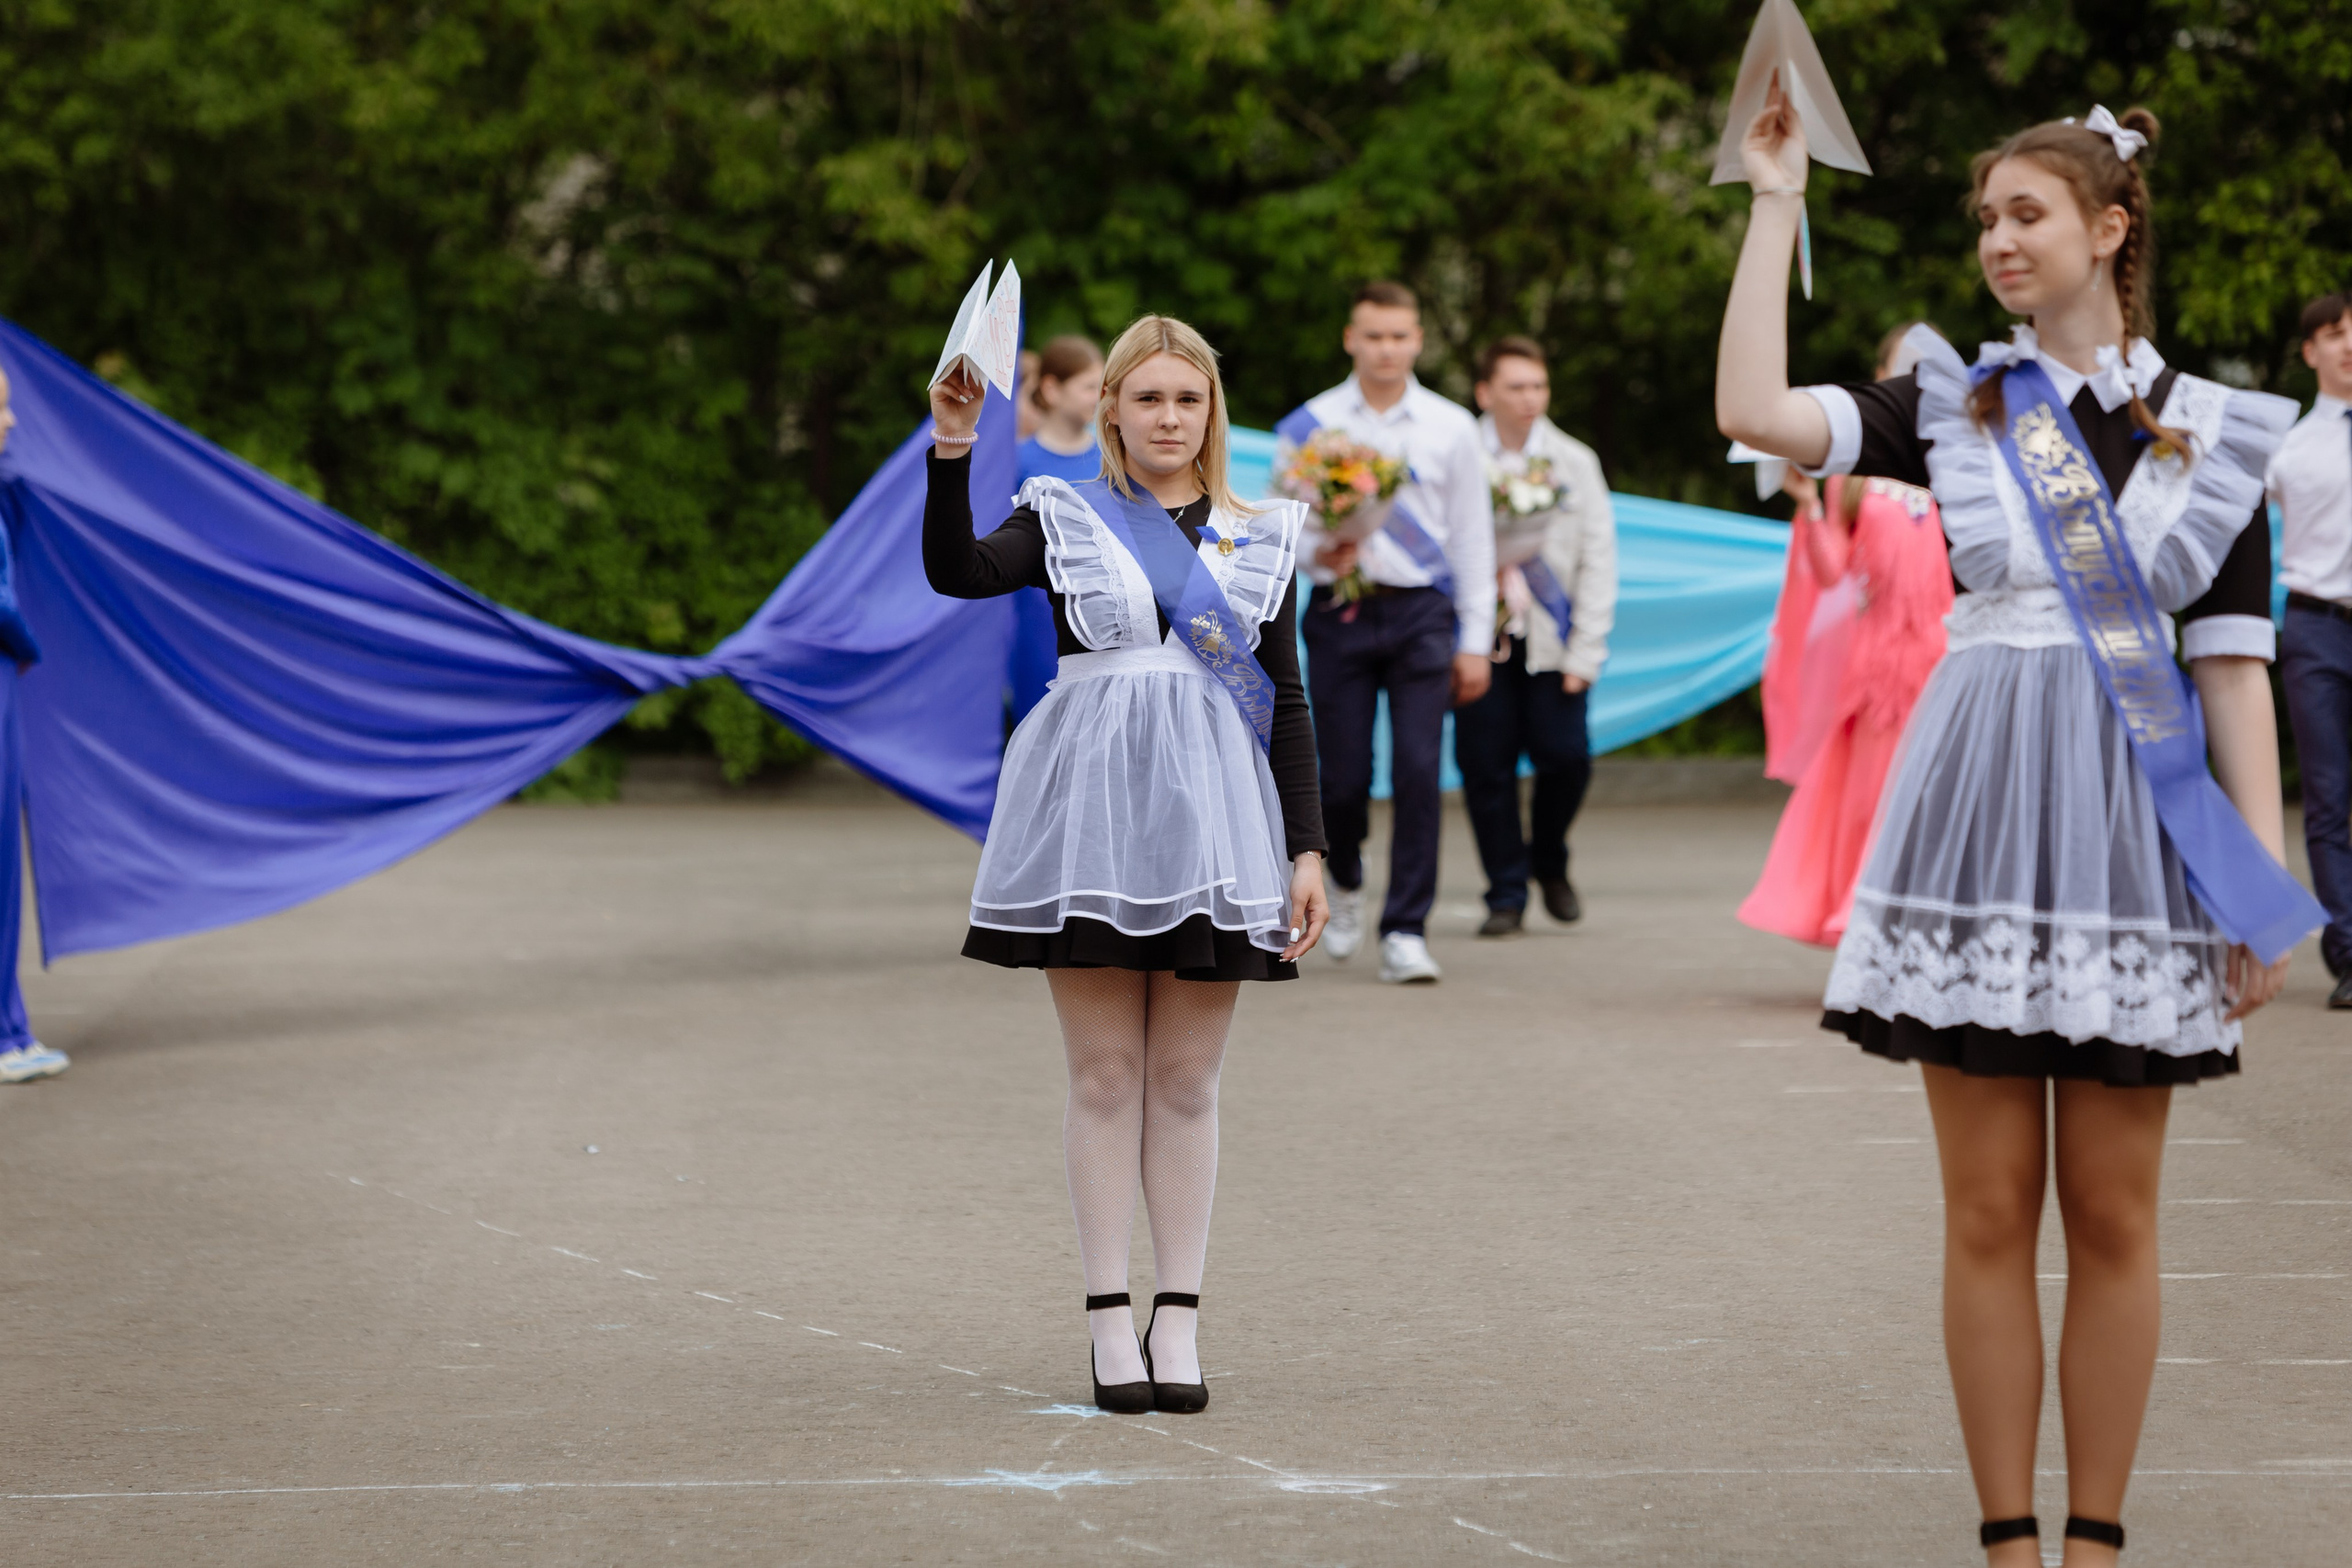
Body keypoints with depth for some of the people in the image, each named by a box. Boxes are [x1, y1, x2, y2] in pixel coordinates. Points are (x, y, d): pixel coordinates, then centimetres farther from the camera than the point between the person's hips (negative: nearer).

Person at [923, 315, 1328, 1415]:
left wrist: (1307, 848, 5)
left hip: (1210, 816, 1)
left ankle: (1177, 1322, 10)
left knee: (1186, 1080, 4)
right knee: (1105, 1076, 1)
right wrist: (953, 453, -26)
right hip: (1091, 810, -1)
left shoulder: (1258, 541, 11)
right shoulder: (1065, 521, 6)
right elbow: (957, 571, -13)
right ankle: (1111, 1323, 6)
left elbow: (1288, 704, 10)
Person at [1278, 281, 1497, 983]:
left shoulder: (1450, 427, 6)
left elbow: (1473, 537, 8)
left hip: (1421, 611, 0)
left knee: (1418, 770, -10)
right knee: (1343, 777, 0)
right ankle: (1345, 881, 33)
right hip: (1339, 611, 0)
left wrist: (1475, 641, 5)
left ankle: (1405, 933, -5)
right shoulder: (1308, 424, 4)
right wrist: (1318, 551, -16)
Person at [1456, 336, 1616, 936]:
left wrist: (1584, 653, -1)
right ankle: (1506, 893, 11)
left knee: (1565, 756, -8)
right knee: (1485, 767, -4)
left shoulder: (1575, 462, 7)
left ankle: (1550, 864, 20)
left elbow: (1598, 561, 6)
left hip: (1551, 639, 1)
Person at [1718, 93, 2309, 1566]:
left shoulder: (2212, 434, 5)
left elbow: (2234, 663, 3)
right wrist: (1778, 205, -6)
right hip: (1981, 805, 0)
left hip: (2135, 818, 0)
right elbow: (1755, 410, -9)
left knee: (2112, 1211, 4)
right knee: (1989, 1209, 2)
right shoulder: (1956, 405, 6)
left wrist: (2267, 877, -3)